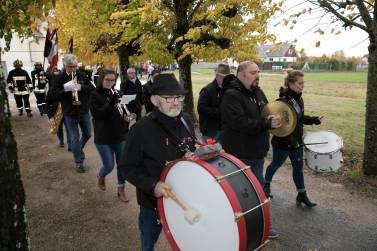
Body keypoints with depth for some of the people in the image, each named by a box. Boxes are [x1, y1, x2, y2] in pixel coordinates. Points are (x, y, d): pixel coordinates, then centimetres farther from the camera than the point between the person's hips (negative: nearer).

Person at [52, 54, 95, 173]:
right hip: (69, 114, -2)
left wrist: (81, 87, -21)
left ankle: (80, 148, 46)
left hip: (84, 112, 2)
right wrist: (65, 90, -23)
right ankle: (78, 162, 17)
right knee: (74, 138, 5)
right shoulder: (59, 78, -3)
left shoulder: (82, 76, 2)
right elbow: (54, 96, -7)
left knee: (87, 134, 15)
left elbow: (92, 89, -4)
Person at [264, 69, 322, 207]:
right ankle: (266, 184, 40)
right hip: (282, 143, -7)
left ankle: (302, 195, 26)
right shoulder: (282, 101, -23)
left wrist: (313, 120, 1)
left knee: (298, 167, 13)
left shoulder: (299, 99, 4)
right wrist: (291, 141, -24)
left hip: (296, 141, 7)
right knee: (276, 164, 14)